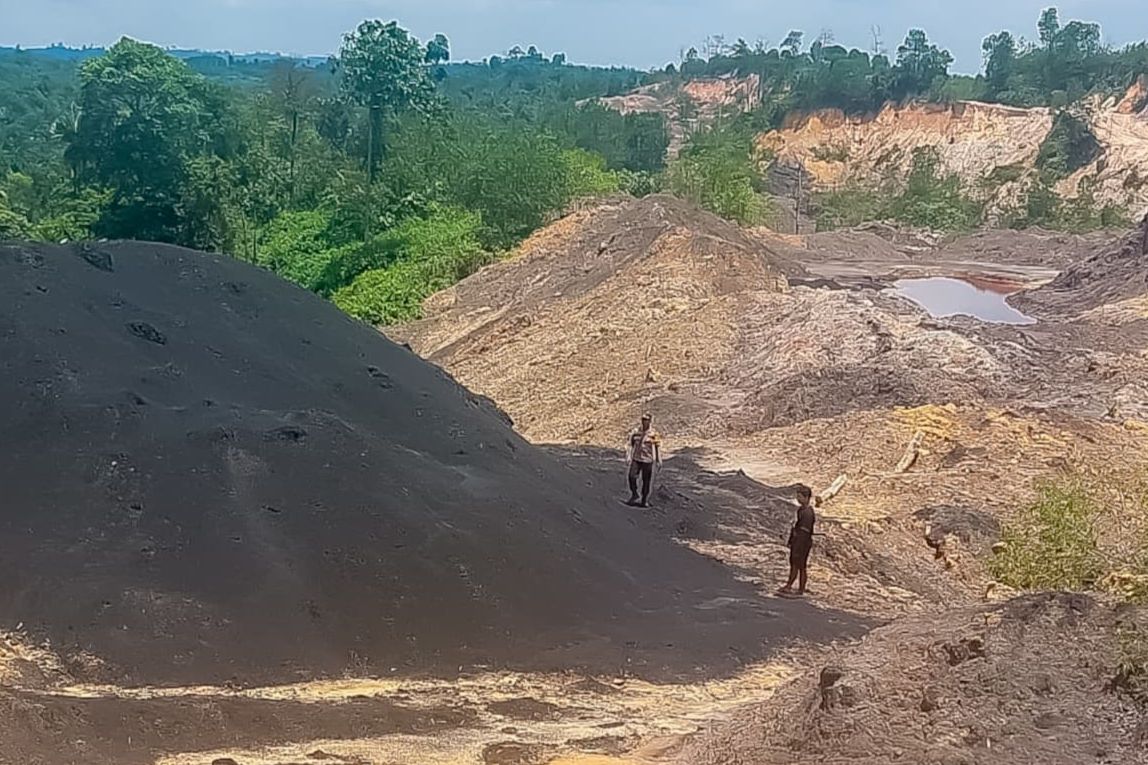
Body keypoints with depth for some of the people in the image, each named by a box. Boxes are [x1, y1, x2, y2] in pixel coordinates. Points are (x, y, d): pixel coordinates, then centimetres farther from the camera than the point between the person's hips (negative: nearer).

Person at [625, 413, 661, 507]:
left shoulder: (653, 434, -7)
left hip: (647, 461, -2)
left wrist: (659, 461, 5)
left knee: (646, 481, 3)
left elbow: (658, 447, 2)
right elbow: (629, 444, 8)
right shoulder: (636, 432, 0)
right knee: (632, 476, -15)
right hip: (636, 459, 2)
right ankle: (634, 495, 8)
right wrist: (628, 457, -1)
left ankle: (644, 500, 18)